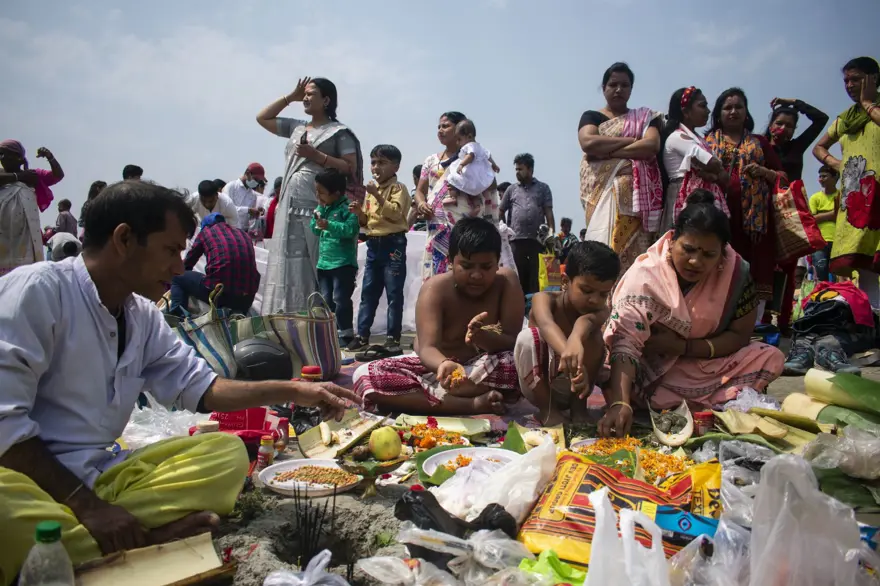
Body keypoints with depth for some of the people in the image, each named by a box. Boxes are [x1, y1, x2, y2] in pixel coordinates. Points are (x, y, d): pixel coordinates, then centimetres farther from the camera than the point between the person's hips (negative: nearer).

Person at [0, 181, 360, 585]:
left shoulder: (143, 315, 8)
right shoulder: (38, 289, -14)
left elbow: (201, 387, 13)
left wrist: (293, 391, 5)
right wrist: (87, 505, -22)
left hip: (99, 475, 7)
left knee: (227, 453, -9)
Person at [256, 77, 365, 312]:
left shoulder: (339, 132, 0)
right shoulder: (296, 127, 18)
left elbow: (351, 168, -7)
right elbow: (262, 118, 26)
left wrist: (316, 155, -13)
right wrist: (290, 97, 18)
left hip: (319, 208, -6)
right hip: (290, 206, 6)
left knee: (313, 269, -7)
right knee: (288, 266, 4)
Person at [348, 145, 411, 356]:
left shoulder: (398, 188, -5)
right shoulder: (372, 190, 15)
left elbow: (396, 213, -20)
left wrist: (378, 196, -23)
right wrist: (359, 212, 0)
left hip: (393, 244, -7)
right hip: (373, 244, 7)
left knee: (394, 293, -2)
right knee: (368, 292, 10)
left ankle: (393, 339, 3)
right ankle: (362, 335, 17)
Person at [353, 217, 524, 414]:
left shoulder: (506, 282, -15)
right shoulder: (435, 288, -19)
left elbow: (514, 342, -18)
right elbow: (427, 347, -29)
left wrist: (484, 338, -41)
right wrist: (444, 364, -54)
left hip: (483, 368, 0)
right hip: (436, 364, 1)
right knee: (364, 376, -26)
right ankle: (473, 404, -33)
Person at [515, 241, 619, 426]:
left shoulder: (601, 311, -15)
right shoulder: (544, 299, -20)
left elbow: (586, 320, -42)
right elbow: (547, 325, -45)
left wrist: (575, 338, -66)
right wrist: (569, 352, -66)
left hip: (569, 388, 1)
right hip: (537, 386, -1)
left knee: (592, 337, -25)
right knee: (527, 337, -30)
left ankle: (578, 405, -6)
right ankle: (547, 408, -11)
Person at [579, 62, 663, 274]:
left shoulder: (645, 117, 19)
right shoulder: (591, 116, 15)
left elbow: (652, 146, -2)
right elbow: (588, 143, -8)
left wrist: (606, 152, -7)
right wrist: (631, 140, -4)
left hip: (636, 194, 1)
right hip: (603, 191, -1)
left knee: (635, 252, -9)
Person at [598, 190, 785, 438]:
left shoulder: (736, 272, -14)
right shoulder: (644, 275, -25)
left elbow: (739, 336, -8)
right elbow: (625, 342, -35)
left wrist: (683, 346, -23)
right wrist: (621, 403, -50)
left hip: (708, 366, 3)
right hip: (653, 371, -3)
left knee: (771, 359, -17)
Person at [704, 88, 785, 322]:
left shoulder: (760, 143, 20)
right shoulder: (708, 141, 15)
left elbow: (783, 177, 18)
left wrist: (764, 172, -1)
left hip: (755, 218, 2)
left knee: (756, 275, -4)